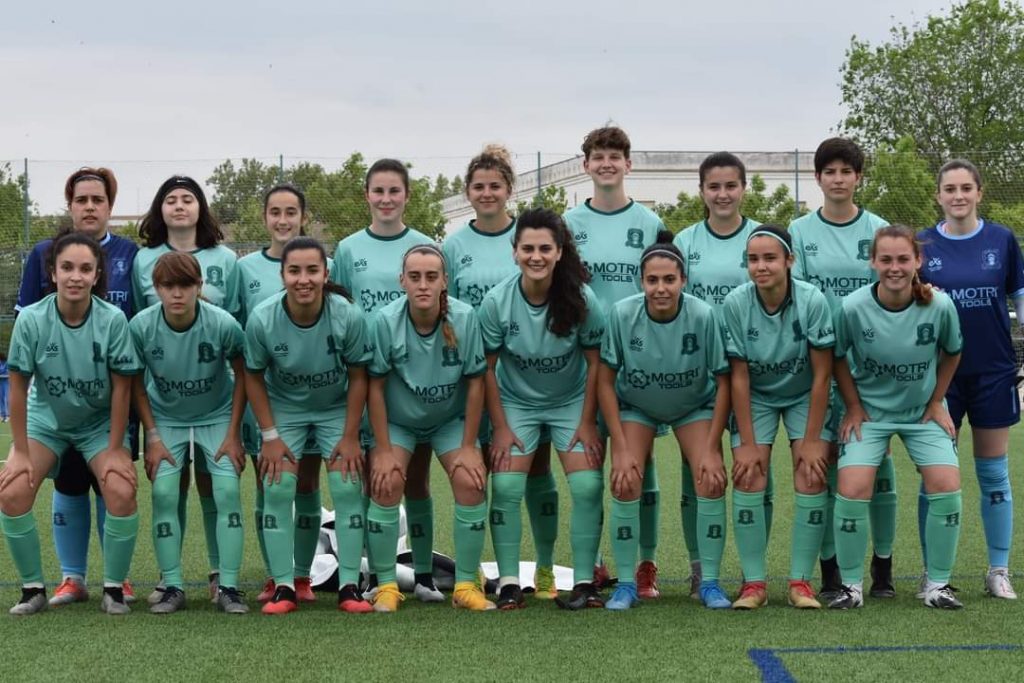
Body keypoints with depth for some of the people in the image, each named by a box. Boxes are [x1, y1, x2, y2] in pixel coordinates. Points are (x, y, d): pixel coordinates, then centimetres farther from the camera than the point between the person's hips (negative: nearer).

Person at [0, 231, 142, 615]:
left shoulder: (113, 320, -21)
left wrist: (115, 449, -12)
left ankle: (114, 588, -3)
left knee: (122, 491, -23)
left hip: (99, 424, -1)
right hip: (45, 421, 1)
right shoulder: (31, 319, -20)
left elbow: (121, 387, -13)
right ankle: (33, 588, 1)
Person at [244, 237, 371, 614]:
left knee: (348, 487, -10)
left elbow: (357, 376, -13)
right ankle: (283, 587, -2)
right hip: (283, 409, 1)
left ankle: (349, 586, -2)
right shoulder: (262, 319, -26)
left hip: (337, 409, 0)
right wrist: (270, 436, -12)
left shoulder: (349, 316, -27)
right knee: (277, 488, -9)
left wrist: (350, 437, -12)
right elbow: (254, 376, -10)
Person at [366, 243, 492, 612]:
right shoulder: (386, 320, -25)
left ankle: (465, 585, -1)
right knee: (386, 483, -19)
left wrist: (469, 446, -10)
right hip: (397, 420, -1)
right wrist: (383, 450, -14)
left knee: (471, 482, -15)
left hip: (451, 419, 1)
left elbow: (475, 383, -13)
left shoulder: (465, 318, -23)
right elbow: (376, 386, -15)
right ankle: (386, 585, -3)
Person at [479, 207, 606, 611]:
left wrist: (587, 423, -8)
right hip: (515, 402, 0)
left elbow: (594, 362, -8)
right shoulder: (496, 301, -18)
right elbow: (487, 368, -8)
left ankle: (584, 581, -1)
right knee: (506, 487, -11)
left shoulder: (582, 300, -19)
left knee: (588, 486, -11)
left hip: (572, 402, 0)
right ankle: (508, 583, -2)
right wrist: (500, 428, -8)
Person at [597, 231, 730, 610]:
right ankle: (626, 584, -1)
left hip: (695, 407, 0)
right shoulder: (622, 314, -26)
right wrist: (621, 448, -18)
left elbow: (723, 381, -17)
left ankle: (710, 583, 0)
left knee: (712, 479, -16)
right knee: (625, 482, -15)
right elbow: (606, 382, -17)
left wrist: (711, 448, -17)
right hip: (635, 407, 0)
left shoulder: (703, 316, -28)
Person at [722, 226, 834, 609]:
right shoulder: (736, 304, -22)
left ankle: (800, 581, -1)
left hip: (805, 397, -1)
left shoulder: (812, 301, -25)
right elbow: (739, 377, -15)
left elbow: (822, 375, -18)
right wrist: (747, 443, -15)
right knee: (748, 478, -11)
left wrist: (812, 439, -16)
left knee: (811, 477, -12)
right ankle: (753, 582, -2)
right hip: (755, 399, 1)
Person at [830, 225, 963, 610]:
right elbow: (838, 359, -4)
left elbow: (952, 353, 2)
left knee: (946, 485, -13)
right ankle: (851, 585, 2)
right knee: (852, 489, -16)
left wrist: (936, 402, 2)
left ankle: (938, 585, 5)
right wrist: (854, 408, -4)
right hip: (869, 410, -1)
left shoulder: (940, 306, -18)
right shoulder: (853, 307, -21)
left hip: (923, 410, 1)